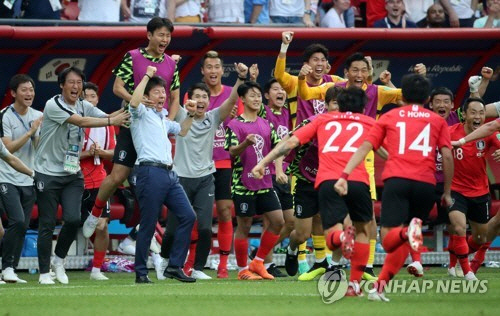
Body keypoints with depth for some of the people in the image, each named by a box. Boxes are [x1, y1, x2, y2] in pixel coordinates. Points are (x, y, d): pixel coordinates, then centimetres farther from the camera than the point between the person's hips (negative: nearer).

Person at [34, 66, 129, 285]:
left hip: (73, 174, 5)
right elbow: (81, 121, -24)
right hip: (48, 174, -5)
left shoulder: (84, 106, 7)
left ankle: (59, 260, 12)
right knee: (47, 224, -1)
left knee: (73, 219, -11)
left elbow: (106, 117, -3)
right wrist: (111, 121, -27)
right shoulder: (53, 105, -15)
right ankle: (44, 272, 9)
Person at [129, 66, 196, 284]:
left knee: (188, 216, -2)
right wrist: (147, 76, -12)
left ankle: (174, 267, 1)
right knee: (148, 225, -6)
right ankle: (141, 273, 1)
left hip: (169, 174, 8)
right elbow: (134, 102, -19)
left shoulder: (163, 119, 27)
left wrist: (190, 115, 25)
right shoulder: (142, 114, 3)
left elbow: (182, 131, 41)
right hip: (150, 173, -8)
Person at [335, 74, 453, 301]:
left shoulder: (389, 117, 19)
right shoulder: (437, 121, 19)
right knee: (402, 242, 14)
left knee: (389, 240, -9)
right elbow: (447, 156, 9)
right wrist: (447, 192, 16)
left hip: (396, 180, -1)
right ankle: (379, 287, 3)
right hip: (425, 184, 1)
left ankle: (407, 232, -43)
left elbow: (364, 148, 9)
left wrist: (344, 175, 3)